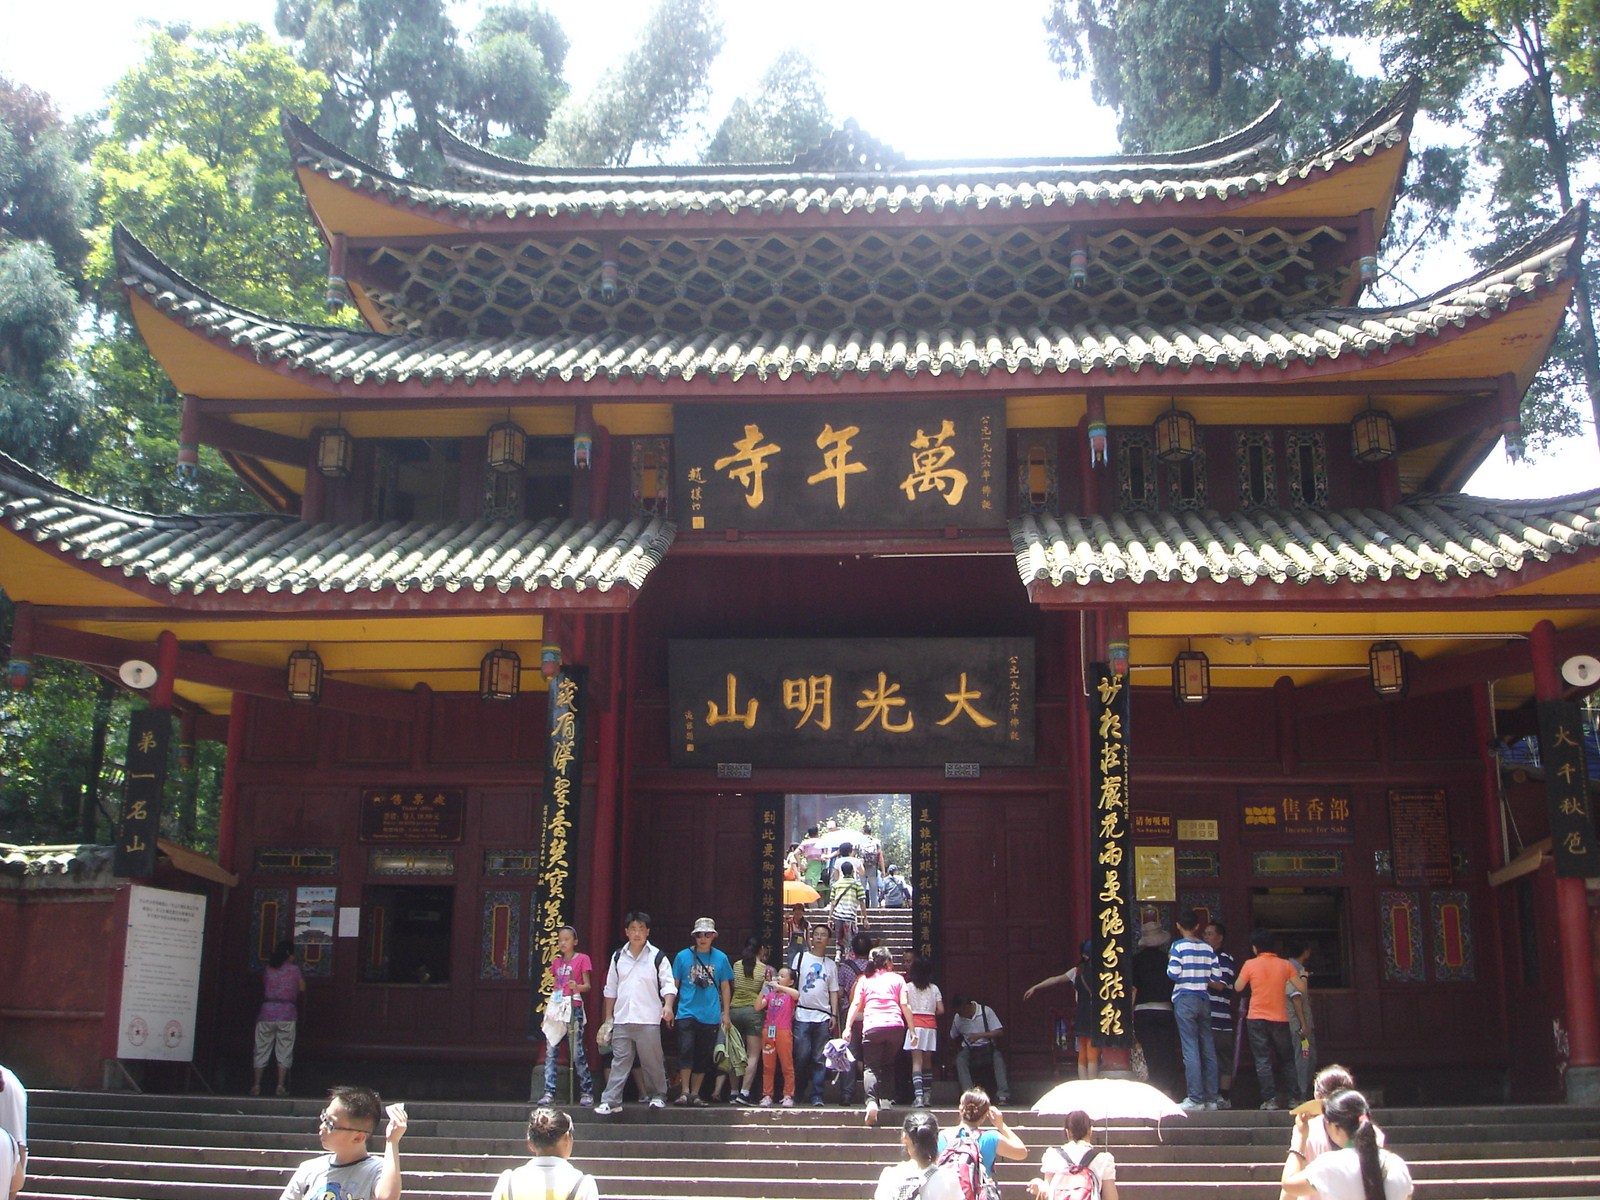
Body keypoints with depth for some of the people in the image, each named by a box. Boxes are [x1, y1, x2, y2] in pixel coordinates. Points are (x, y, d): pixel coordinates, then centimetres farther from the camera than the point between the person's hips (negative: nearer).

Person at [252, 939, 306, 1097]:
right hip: (287, 1013, -2)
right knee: (284, 1051, 2)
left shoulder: (267, 969, 6)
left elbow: (262, 989, 12)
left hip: (266, 1013, 2)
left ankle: (256, 1085, 6)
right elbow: (302, 989, 8)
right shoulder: (294, 970, -1)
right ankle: (281, 1086, -2)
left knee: (262, 1050, 8)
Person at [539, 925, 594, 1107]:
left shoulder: (582, 959, 1)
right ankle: (549, 1092, -1)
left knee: (577, 1052, -6)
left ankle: (587, 1091, 3)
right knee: (550, 1052, -2)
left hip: (573, 1008, -5)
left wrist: (577, 987, -24)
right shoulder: (556, 961, 17)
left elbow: (588, 986, -4)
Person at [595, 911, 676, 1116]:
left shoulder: (657, 957, 1)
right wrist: (608, 1017, 14)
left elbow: (669, 984, -3)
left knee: (652, 1061, 3)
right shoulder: (618, 957, 10)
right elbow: (610, 989, 16)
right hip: (622, 1020, 3)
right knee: (619, 1061, 1)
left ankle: (658, 1095, 17)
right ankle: (611, 1101, 1)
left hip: (648, 1020, -3)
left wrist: (668, 1006, -20)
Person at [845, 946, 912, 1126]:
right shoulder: (897, 979, 13)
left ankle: (872, 1101, -24)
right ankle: (886, 1098, 16)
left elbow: (856, 1004, 5)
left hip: (872, 1027, -1)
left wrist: (847, 1027, 1)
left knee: (871, 1066, -3)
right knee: (889, 1064, 21)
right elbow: (905, 1005, 6)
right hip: (895, 1026, 1)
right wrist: (912, 1030, 8)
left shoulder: (864, 980, 14)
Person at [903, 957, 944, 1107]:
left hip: (915, 1025, -3)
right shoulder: (934, 988, 7)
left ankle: (918, 1095, -20)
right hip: (931, 1025, 3)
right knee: (927, 1061, 14)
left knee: (916, 1061, -7)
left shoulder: (908, 986, 1)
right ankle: (927, 1094, 17)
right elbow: (941, 1010, 5)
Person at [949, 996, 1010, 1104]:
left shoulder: (986, 1011, -8)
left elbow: (999, 1032, -13)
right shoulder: (957, 1018, 2)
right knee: (960, 1060, -31)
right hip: (969, 1048, 2)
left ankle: (1003, 1095, -37)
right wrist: (959, 1050, 5)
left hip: (987, 1046, -2)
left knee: (998, 1057, -34)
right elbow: (954, 1037, 19)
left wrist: (980, 1035, -23)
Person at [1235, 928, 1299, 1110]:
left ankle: (1269, 1099, -6)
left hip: (1256, 1019, -2)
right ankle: (1291, 1097, 12)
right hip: (1280, 1018, 2)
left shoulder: (1250, 965, -5)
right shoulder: (1285, 965, 0)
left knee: (1263, 1061, 0)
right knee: (1286, 1059, 15)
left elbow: (1238, 987, 2)